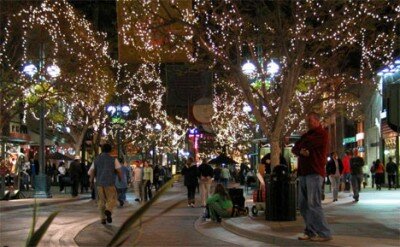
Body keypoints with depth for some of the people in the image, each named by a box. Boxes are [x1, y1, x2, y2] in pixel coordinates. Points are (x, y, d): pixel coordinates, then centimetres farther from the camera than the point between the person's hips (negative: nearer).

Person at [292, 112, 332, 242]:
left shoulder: (321, 134, -3)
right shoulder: (306, 135, 22)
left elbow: (305, 144, -15)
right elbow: (294, 149, 12)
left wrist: (301, 146, 7)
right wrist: (301, 151, -10)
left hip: (314, 173, -8)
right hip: (303, 172, 8)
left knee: (313, 204, -13)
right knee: (303, 205, 6)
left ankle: (324, 234, -8)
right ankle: (311, 231, 12)